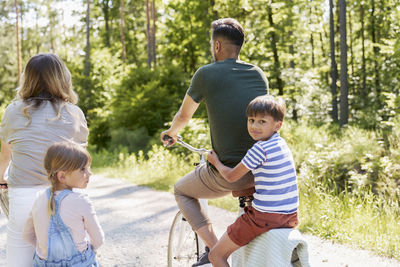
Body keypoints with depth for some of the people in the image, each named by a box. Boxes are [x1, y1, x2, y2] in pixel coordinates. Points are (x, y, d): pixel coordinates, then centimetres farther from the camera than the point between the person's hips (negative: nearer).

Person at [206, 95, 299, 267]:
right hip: (290, 215, 9)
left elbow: (231, 176, -7)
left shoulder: (260, 149, -17)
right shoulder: (282, 144, 9)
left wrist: (215, 161, 10)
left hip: (265, 217, -9)